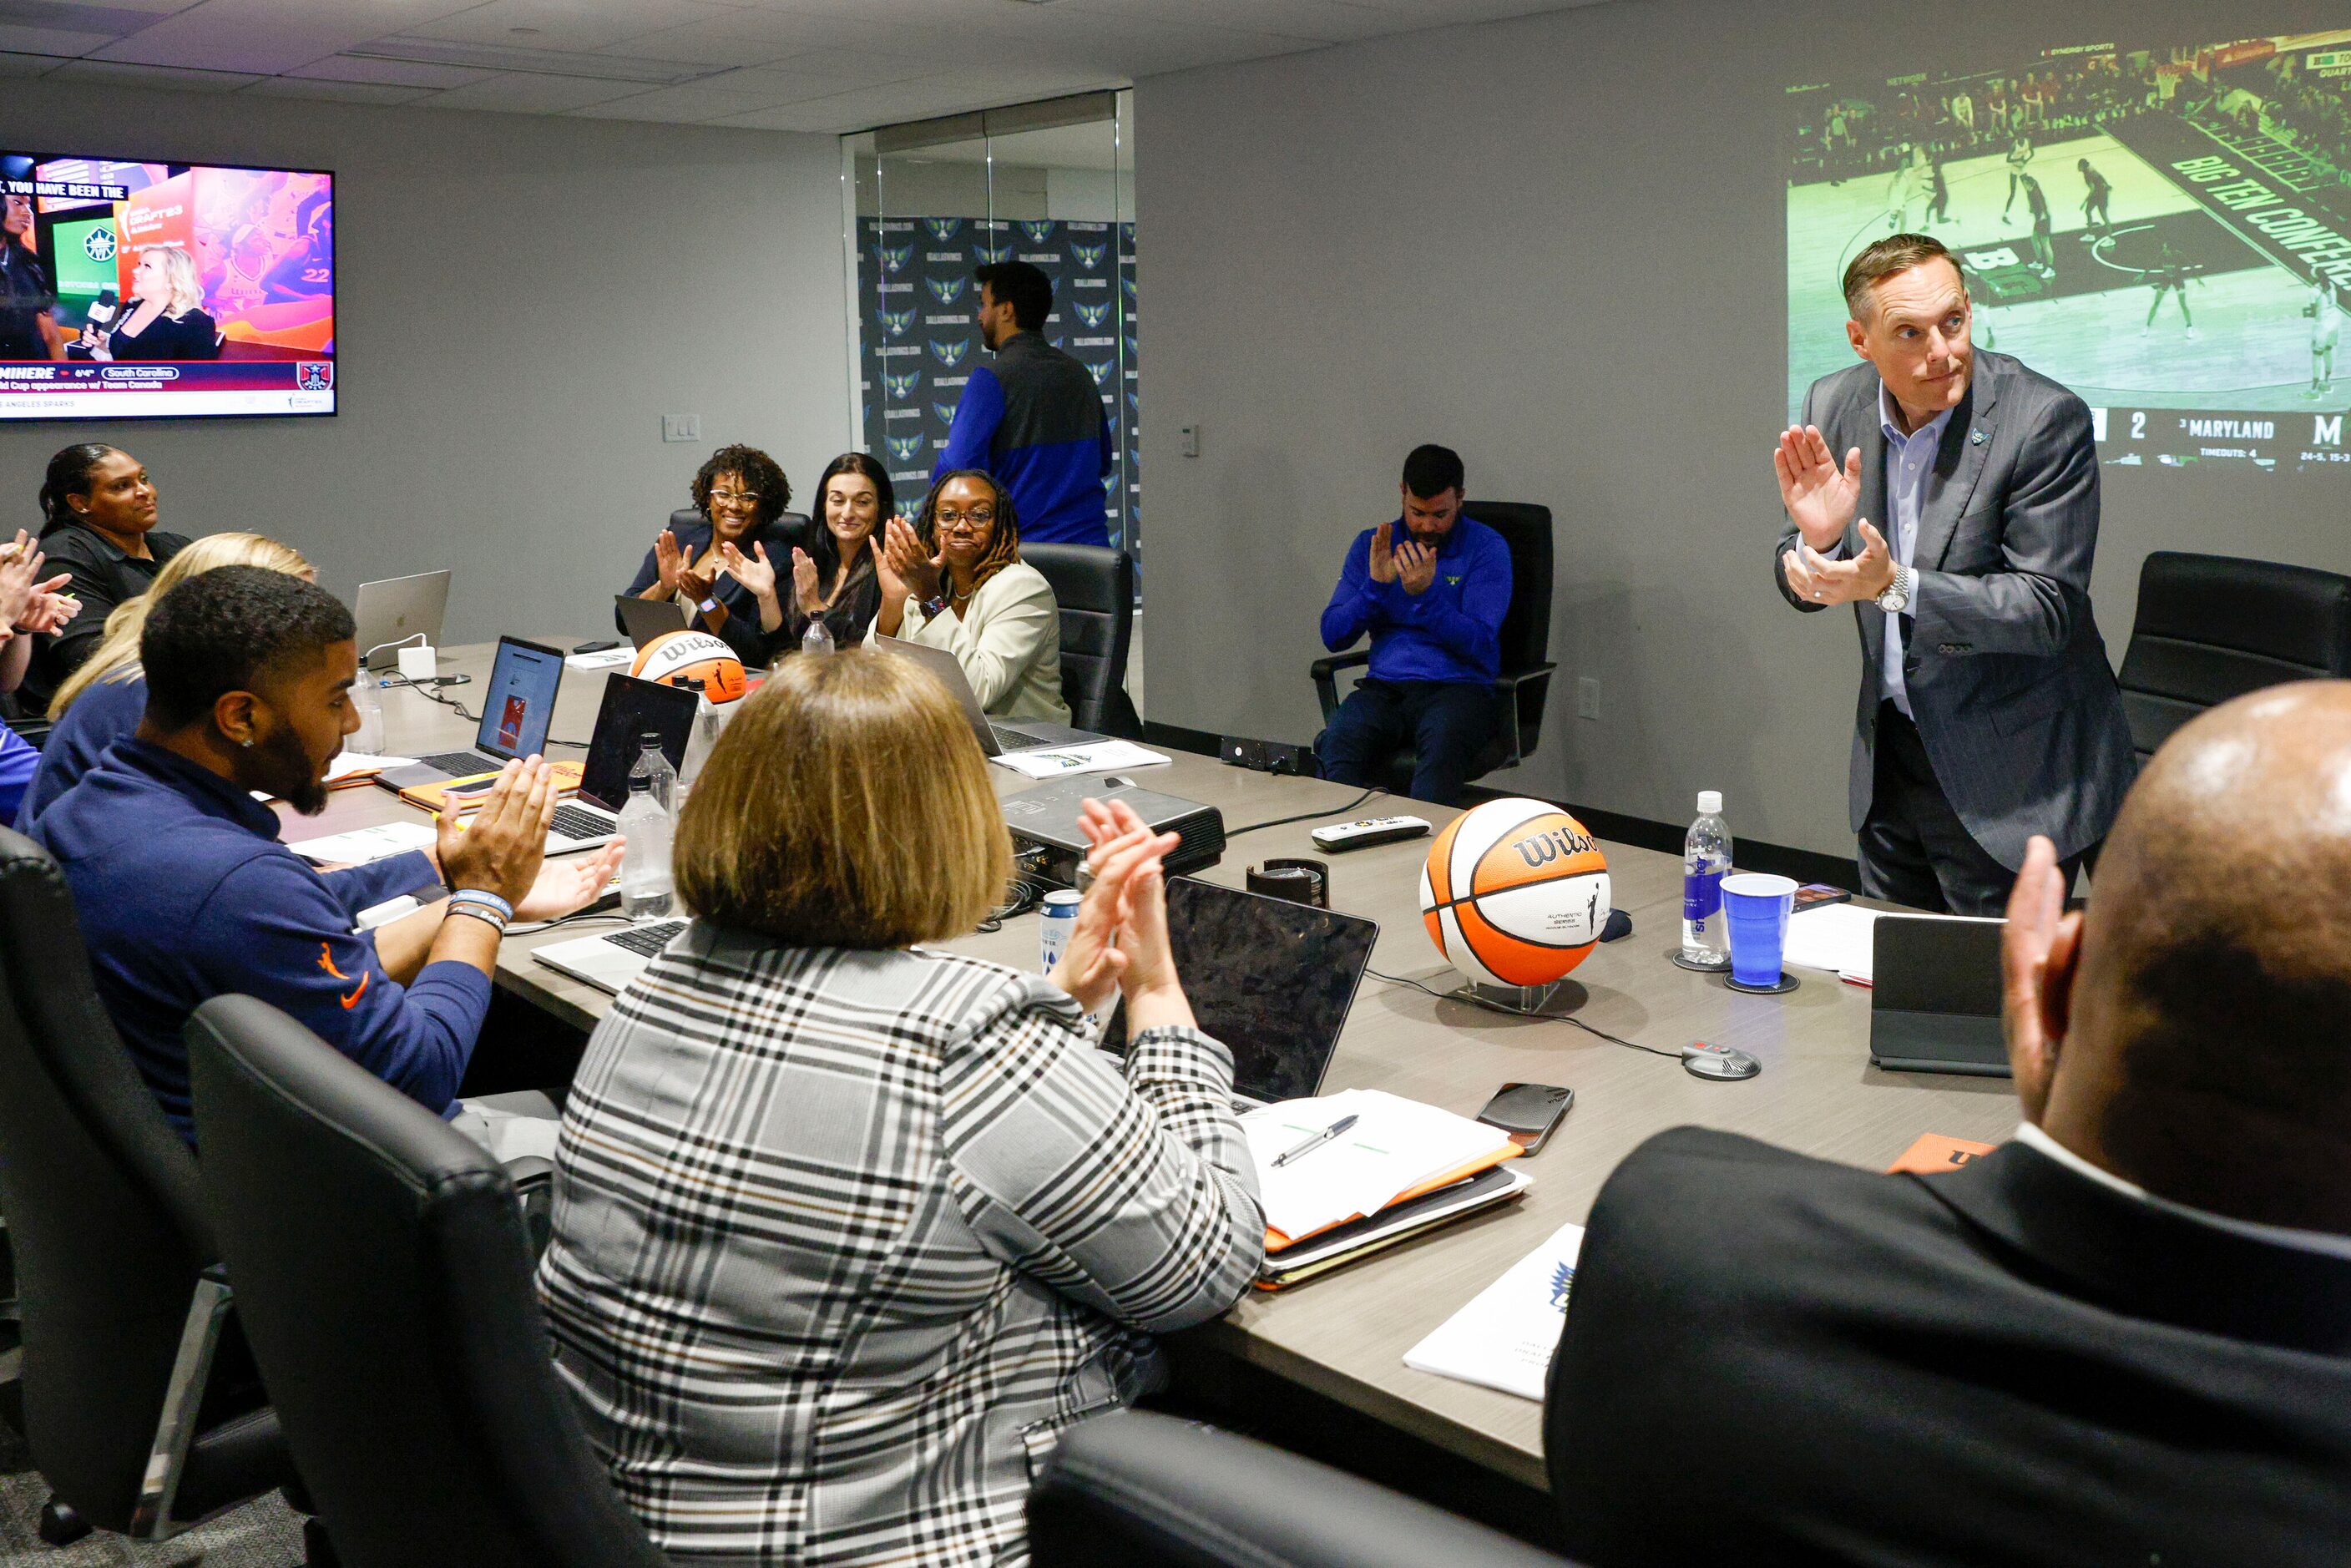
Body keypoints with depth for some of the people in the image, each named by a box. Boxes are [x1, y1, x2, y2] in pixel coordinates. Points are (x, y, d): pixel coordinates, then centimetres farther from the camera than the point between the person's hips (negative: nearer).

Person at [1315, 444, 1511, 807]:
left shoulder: (1486, 548, 2)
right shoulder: (1371, 545, 13)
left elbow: (1479, 645, -8)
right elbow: (1333, 635, 8)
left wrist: (1426, 595, -20)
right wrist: (1375, 585, -7)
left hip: (1459, 686, -3)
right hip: (1384, 687, 3)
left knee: (1442, 747, -39)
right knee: (1337, 742, -32)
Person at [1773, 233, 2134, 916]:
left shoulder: (2046, 418, -18)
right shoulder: (1835, 406, -3)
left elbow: (2048, 609, -21)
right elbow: (1806, 585, 3)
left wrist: (1896, 586, -31)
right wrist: (1815, 538, -21)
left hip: (2009, 770, -5)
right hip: (1889, 753, 5)